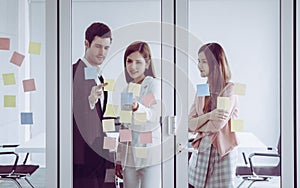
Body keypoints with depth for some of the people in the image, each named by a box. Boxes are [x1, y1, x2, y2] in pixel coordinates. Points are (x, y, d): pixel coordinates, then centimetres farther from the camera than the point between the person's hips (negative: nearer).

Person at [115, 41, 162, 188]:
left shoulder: (154, 84, -4)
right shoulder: (126, 89, 13)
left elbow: (154, 116, -20)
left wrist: (136, 107, -41)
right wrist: (119, 158, 15)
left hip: (150, 153, -5)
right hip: (129, 154, 5)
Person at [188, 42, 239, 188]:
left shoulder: (229, 89, -8)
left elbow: (217, 125, -18)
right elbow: (189, 124, 1)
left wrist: (197, 124, -2)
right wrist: (209, 116, -16)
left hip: (222, 154, -5)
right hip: (200, 152, 5)